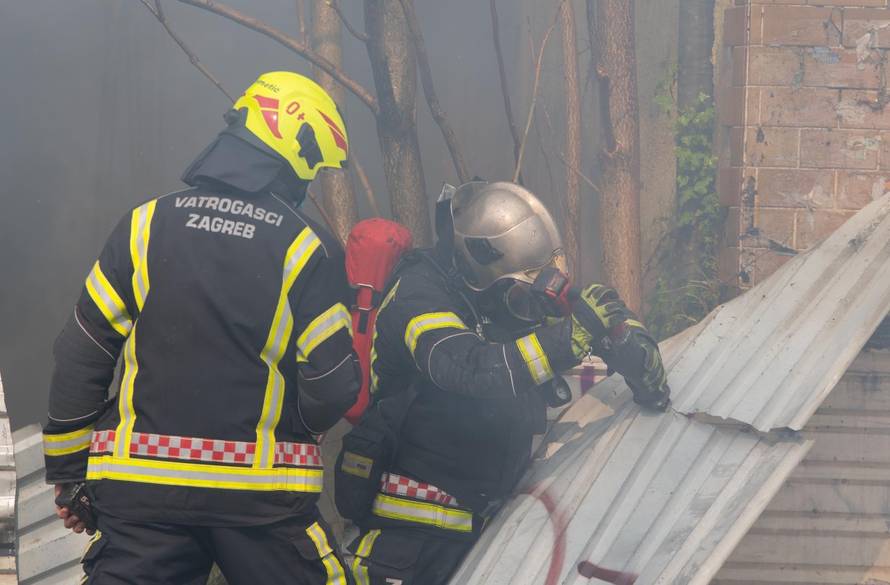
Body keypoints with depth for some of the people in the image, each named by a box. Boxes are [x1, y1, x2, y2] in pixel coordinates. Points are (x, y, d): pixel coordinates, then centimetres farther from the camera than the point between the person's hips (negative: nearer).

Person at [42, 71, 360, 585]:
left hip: (140, 488, 2)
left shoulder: (146, 226, 2)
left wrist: (69, 473, 12)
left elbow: (81, 356, 3)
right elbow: (333, 386, -6)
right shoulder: (308, 249, -5)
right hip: (262, 492, -2)